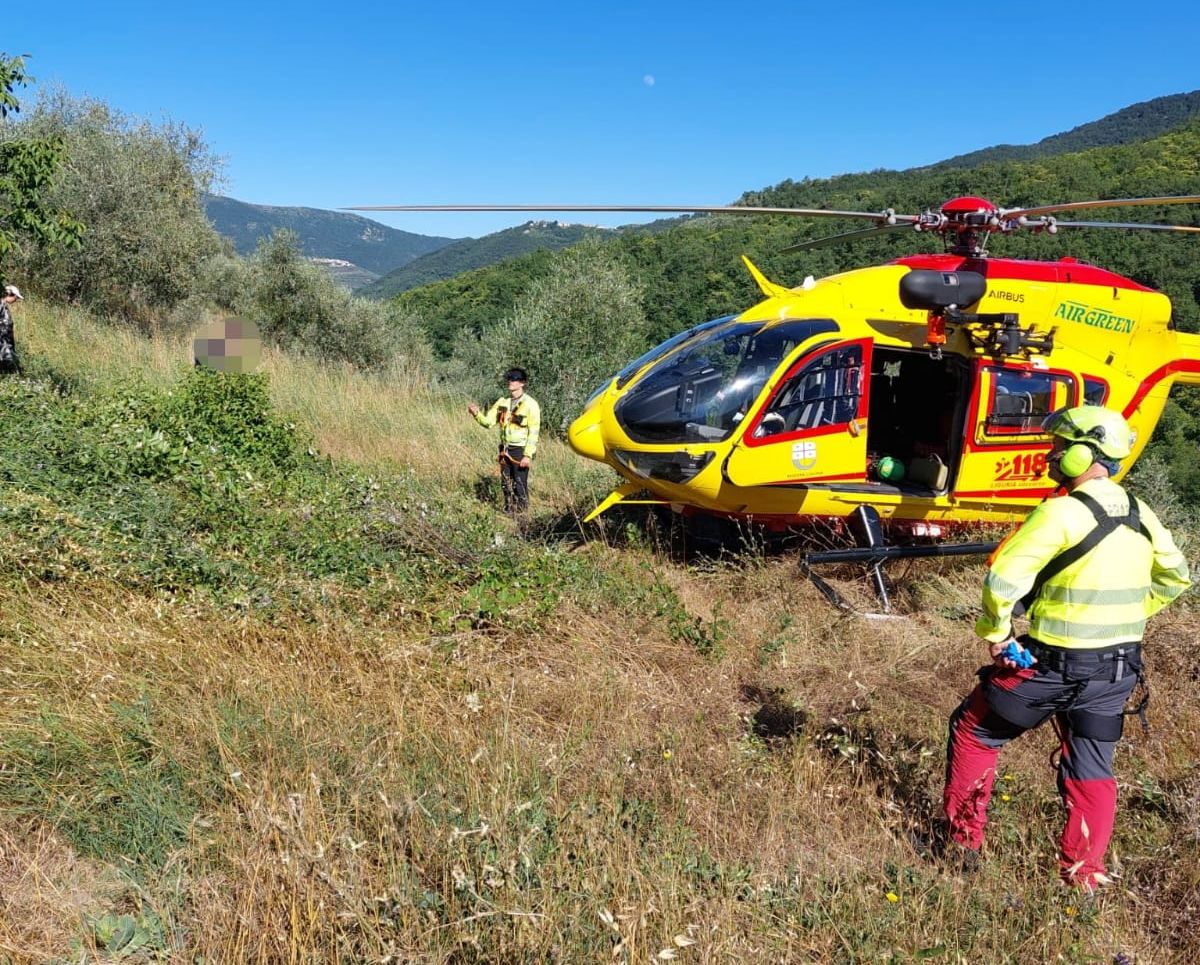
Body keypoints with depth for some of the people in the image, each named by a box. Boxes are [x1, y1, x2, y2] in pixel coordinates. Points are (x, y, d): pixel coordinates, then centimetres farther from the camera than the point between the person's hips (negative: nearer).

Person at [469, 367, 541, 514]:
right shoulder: (503, 402, 8)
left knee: (520, 484, -3)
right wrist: (477, 414, -12)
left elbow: (534, 432, -12)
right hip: (505, 450, 6)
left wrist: (528, 455, -16)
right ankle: (508, 511, 23)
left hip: (520, 450, -6)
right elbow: (488, 422, 8)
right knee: (506, 484, 11)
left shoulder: (530, 404, -9)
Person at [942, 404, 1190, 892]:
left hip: (1052, 665, -6)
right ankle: (1085, 876, 22)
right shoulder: (1140, 514, 4)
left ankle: (963, 840, 21)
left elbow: (1003, 580, -26)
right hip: (1117, 670, 7)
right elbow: (1175, 577, 20)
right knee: (1091, 772, 18)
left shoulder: (1063, 512, -20)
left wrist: (994, 634, -10)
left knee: (973, 732, 14)